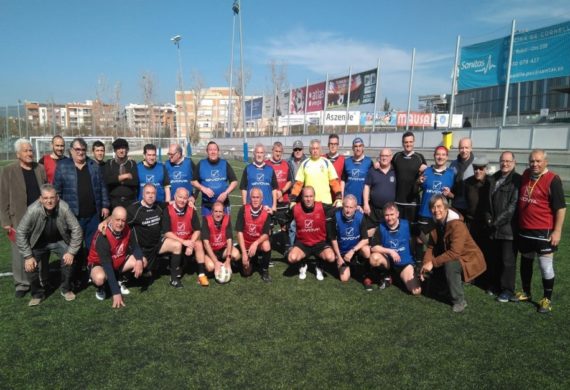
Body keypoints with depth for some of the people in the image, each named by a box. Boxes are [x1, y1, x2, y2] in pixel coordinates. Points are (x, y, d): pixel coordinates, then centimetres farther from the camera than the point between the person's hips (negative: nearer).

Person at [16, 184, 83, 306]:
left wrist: (72, 251, -23)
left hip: (59, 241, 0)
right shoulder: (33, 210, -31)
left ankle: (66, 289, 5)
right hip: (39, 243, 1)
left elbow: (76, 229, -22)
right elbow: (21, 233, -19)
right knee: (32, 265, -11)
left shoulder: (63, 208, -31)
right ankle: (37, 294, 17)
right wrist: (28, 256, -19)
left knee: (68, 259, -20)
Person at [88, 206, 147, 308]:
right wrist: (116, 293, -38)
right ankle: (100, 288, 0)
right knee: (100, 278, -39)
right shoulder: (103, 237, -33)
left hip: (118, 261, 6)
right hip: (99, 263, -6)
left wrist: (139, 261, -27)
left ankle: (118, 281, 10)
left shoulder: (127, 230, -16)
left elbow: (135, 247, -2)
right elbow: (107, 265, -35)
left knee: (143, 261, -12)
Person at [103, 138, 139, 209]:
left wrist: (116, 179, -6)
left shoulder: (132, 163, 6)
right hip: (114, 200, 0)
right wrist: (125, 176, -9)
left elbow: (135, 181, -6)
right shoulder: (109, 163, 8)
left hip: (130, 200, 0)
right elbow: (107, 180, -7)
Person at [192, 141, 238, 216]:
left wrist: (226, 193, -11)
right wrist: (203, 188, -11)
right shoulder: (201, 164, 3)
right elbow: (194, 181, 6)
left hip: (223, 203, 0)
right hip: (207, 204, 0)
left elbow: (234, 181, 2)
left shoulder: (225, 164, 3)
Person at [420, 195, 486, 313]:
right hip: (451, 257, 8)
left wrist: (433, 263, -32)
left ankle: (459, 300, -14)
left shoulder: (457, 225, -28)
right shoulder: (436, 224, -4)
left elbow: (454, 253, -34)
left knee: (449, 265, -32)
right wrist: (426, 264, -19)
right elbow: (431, 247, -3)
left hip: (469, 259, -8)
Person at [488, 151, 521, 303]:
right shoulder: (493, 179, 13)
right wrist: (489, 218, 4)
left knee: (508, 261, 1)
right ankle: (497, 284, 28)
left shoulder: (517, 180, -7)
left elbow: (514, 205, -14)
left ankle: (508, 290, 11)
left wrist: (498, 221, -14)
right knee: (496, 259, 14)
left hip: (509, 228, -6)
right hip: (494, 228, 6)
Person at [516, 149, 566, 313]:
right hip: (524, 230, 6)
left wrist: (557, 231, -16)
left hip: (543, 231, -6)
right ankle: (526, 292, 32)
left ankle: (547, 299, 15)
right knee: (526, 262, 17)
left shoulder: (553, 180, -12)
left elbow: (560, 208, -12)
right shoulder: (526, 175, 6)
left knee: (546, 266, 2)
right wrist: (517, 223, 15)